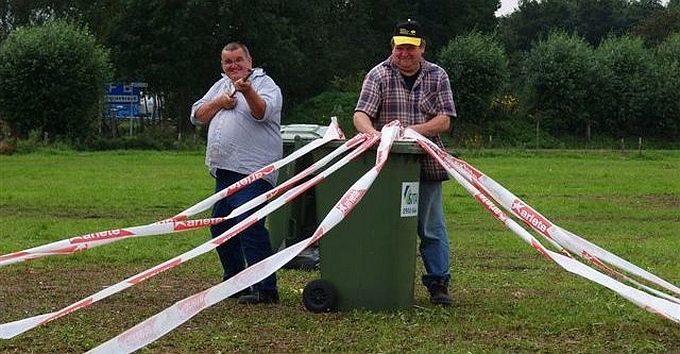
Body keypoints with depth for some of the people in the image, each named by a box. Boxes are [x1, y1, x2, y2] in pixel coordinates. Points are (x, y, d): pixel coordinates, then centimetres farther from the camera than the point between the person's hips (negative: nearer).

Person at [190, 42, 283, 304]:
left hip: (252, 172, -8)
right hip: (224, 171, 8)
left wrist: (247, 91, -38)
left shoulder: (264, 84, -1)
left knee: (249, 226, -16)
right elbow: (197, 116, 17)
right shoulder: (221, 86, 21)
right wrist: (219, 103, 0)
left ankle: (265, 289, -14)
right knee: (220, 227, 13)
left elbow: (263, 112, -21)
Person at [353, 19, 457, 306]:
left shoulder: (437, 76, 7)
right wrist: (373, 133, -32)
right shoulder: (379, 75, 1)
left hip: (426, 164, 1)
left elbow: (444, 121, -1)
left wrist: (413, 130, -18)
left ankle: (438, 282, 10)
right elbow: (360, 115, -10)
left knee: (432, 227, 3)